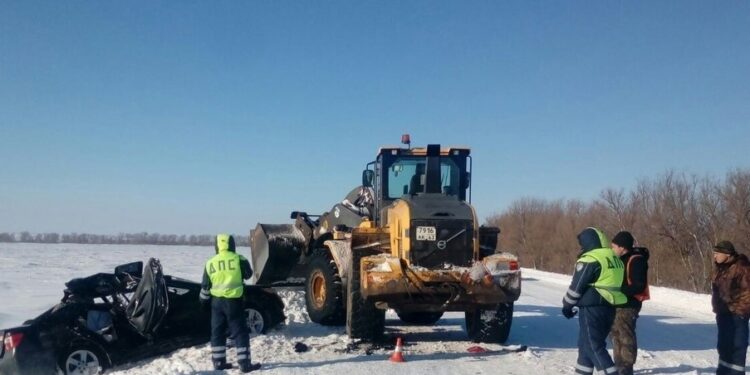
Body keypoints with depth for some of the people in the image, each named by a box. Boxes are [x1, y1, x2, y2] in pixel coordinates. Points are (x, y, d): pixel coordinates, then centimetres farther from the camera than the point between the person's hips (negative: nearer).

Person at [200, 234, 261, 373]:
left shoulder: (210, 263, 1)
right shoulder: (238, 259, -9)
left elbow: (205, 286, 8)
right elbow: (248, 274, 6)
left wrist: (203, 300, 22)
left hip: (217, 301, 3)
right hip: (234, 301, -3)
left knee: (217, 332, 15)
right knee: (240, 333, 1)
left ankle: (218, 362, 18)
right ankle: (244, 363, -2)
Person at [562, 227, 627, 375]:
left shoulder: (590, 259, -15)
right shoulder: (615, 259, 12)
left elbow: (576, 286, -13)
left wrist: (567, 305, 0)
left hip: (592, 308, -9)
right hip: (609, 308, 9)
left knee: (593, 346, -3)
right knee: (587, 343, 17)